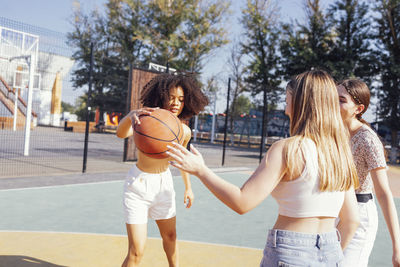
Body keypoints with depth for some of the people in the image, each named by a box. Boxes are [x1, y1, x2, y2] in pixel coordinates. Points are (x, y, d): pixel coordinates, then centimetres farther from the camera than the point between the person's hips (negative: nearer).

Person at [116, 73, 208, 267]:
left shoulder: (184, 132, -10)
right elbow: (121, 133, -46)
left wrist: (188, 187, 17)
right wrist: (130, 116, -68)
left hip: (164, 183, 5)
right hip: (138, 185, -4)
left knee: (170, 236, 23)